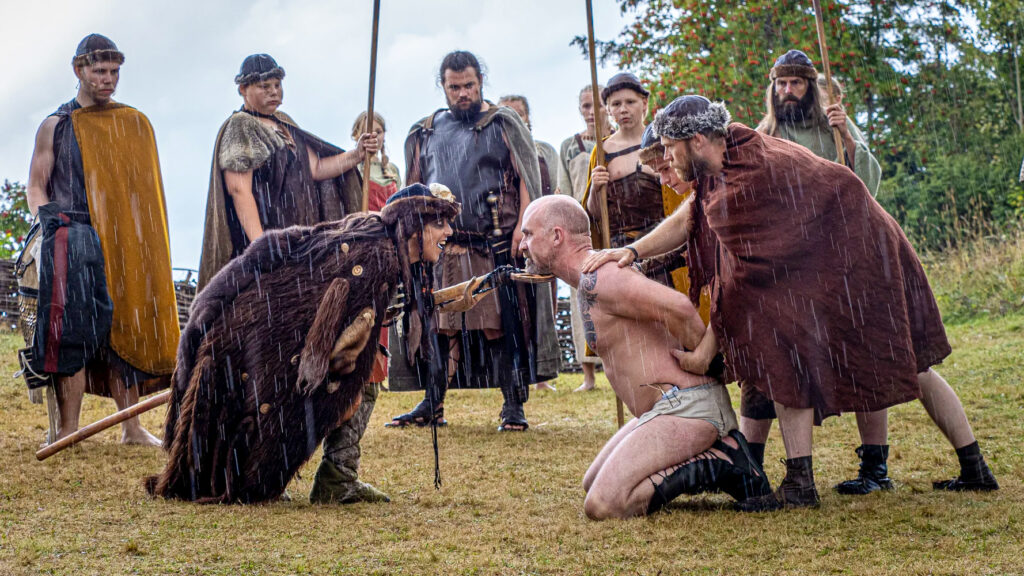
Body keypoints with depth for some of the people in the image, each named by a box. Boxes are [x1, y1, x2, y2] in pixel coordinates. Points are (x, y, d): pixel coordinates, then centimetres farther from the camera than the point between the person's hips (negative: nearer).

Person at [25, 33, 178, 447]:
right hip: (77, 242, -3)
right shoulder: (57, 126, 8)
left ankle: (131, 427, 5)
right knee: (75, 333, -10)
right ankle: (67, 431, -9)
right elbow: (36, 185, 6)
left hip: (127, 242, 3)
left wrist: (145, 239, 9)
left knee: (127, 329, 2)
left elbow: (147, 188, 19)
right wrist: (48, 221, -12)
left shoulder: (134, 124, 16)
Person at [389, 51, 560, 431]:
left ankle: (513, 406, 0)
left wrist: (521, 227, -12)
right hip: (442, 245, 3)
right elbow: (414, 189, 19)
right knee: (438, 325, 3)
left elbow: (526, 178, -1)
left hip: (496, 244, -3)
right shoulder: (426, 133, 16)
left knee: (502, 324, -5)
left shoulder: (504, 124, 5)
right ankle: (432, 405, 12)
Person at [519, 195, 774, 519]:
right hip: (669, 407, 11)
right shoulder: (592, 280, 17)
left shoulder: (597, 278, -17)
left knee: (602, 505, -19)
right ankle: (712, 450, 10)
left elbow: (678, 307, -29)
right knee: (592, 485, 18)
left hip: (687, 405, -11)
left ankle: (718, 464, -10)